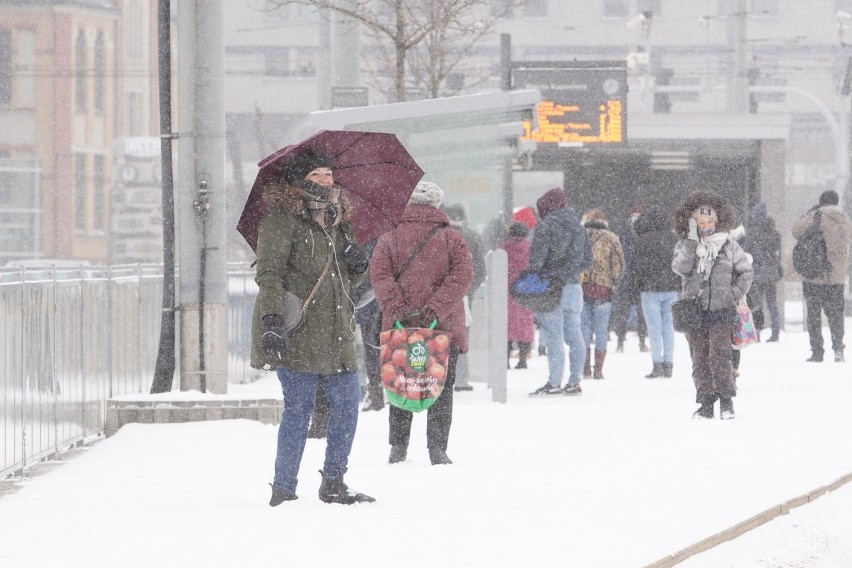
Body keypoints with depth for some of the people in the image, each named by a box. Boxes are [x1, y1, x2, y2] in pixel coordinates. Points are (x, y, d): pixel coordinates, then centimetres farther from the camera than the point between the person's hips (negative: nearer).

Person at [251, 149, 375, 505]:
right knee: (299, 408, -7)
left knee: (347, 401, 6)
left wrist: (357, 265, 4)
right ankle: (283, 490, 1)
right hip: (295, 333, -8)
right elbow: (269, 274, -15)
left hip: (334, 334, 8)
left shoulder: (336, 220, 19)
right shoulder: (282, 219, -6)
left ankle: (334, 483, 18)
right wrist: (271, 320, -25)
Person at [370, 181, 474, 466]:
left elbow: (379, 274, -9)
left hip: (401, 326, 1)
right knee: (442, 389, 5)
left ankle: (398, 447, 8)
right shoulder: (451, 238, 3)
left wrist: (395, 306, -16)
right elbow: (462, 275, -9)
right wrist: (437, 308, -15)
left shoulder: (389, 239, 5)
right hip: (444, 327, -1)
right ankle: (437, 448, -2)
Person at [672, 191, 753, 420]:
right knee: (699, 359, 3)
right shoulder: (685, 246, 6)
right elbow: (680, 268, -13)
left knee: (719, 356, -10)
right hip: (694, 312, 2)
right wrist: (692, 241, -15)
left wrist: (735, 293, -1)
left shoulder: (729, 247, 4)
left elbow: (746, 271, 11)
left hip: (721, 309, -2)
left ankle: (726, 400, 0)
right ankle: (705, 403, 9)